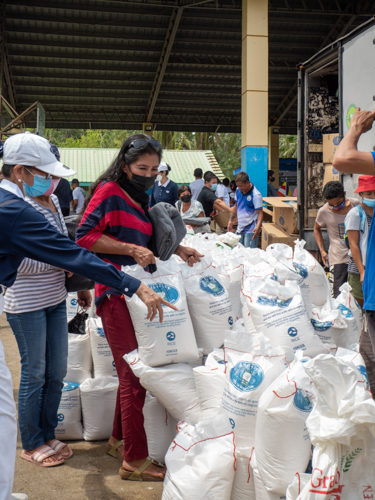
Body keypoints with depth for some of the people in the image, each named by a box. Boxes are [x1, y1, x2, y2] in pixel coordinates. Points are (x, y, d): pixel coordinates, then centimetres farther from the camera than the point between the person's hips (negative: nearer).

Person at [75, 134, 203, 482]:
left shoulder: (140, 198, 18)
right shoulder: (110, 192, -9)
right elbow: (85, 236, -16)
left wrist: (177, 250, 13)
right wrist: (132, 249, -21)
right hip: (116, 294, -9)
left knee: (132, 372, 16)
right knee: (134, 376, -6)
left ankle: (118, 440, 33)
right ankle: (134, 461, 5)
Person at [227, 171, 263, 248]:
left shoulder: (256, 195, -16)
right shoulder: (238, 191, 5)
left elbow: (260, 213, -17)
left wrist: (258, 227, -32)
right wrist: (231, 220, 20)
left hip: (251, 230, -7)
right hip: (240, 228, 7)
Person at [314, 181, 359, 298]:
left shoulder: (356, 204, -1)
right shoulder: (323, 212, -5)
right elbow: (317, 229, 15)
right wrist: (322, 251, 6)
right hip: (339, 258, -2)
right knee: (339, 295, -9)